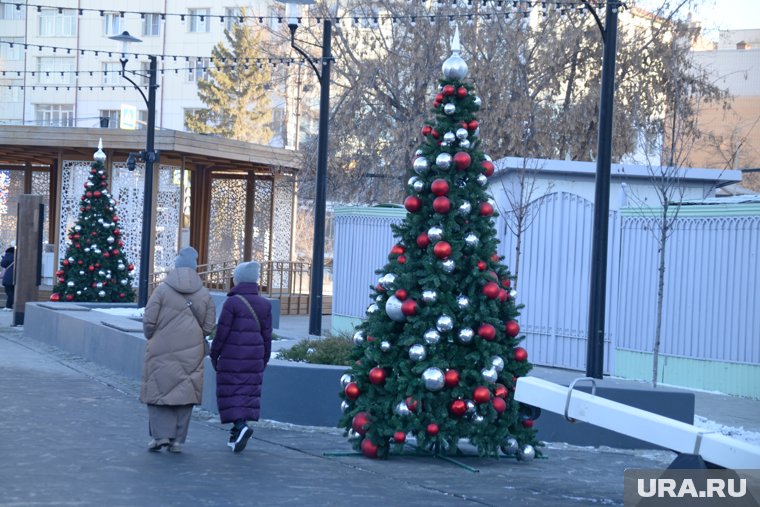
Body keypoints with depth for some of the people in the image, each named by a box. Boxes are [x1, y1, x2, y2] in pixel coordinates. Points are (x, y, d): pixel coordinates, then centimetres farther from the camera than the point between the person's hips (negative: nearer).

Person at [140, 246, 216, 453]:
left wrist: (152, 338, 11)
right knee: (185, 394, 8)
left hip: (163, 351, -2)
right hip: (191, 353, 3)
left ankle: (161, 434, -2)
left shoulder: (162, 289, -7)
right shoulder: (204, 294, 2)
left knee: (159, 390, 8)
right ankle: (178, 440, 9)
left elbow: (149, 321, -8)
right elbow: (209, 326, 2)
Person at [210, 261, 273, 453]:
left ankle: (240, 425, -20)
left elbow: (222, 332, -9)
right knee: (249, 392, 9)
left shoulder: (232, 302, -10)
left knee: (231, 393, 0)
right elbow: (267, 335, 9)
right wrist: (264, 359, 18)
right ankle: (237, 434, 12)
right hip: (254, 358, 5)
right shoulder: (264, 304, 5)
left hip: (232, 358, -5)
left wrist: (214, 355, 2)